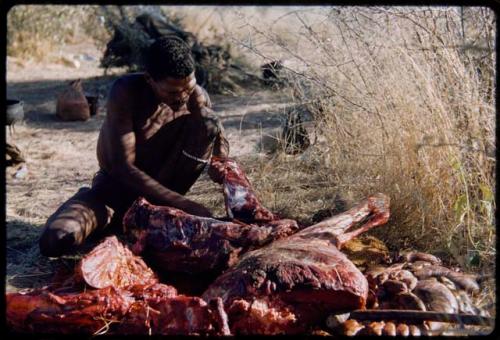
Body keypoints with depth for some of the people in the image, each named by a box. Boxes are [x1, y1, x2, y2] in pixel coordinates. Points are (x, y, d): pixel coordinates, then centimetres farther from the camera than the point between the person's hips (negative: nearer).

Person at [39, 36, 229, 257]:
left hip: (162, 184, 3)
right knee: (54, 240, -29)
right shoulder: (126, 92, -26)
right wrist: (181, 204, -35)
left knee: (207, 123, -21)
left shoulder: (198, 97, -13)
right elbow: (122, 167, -30)